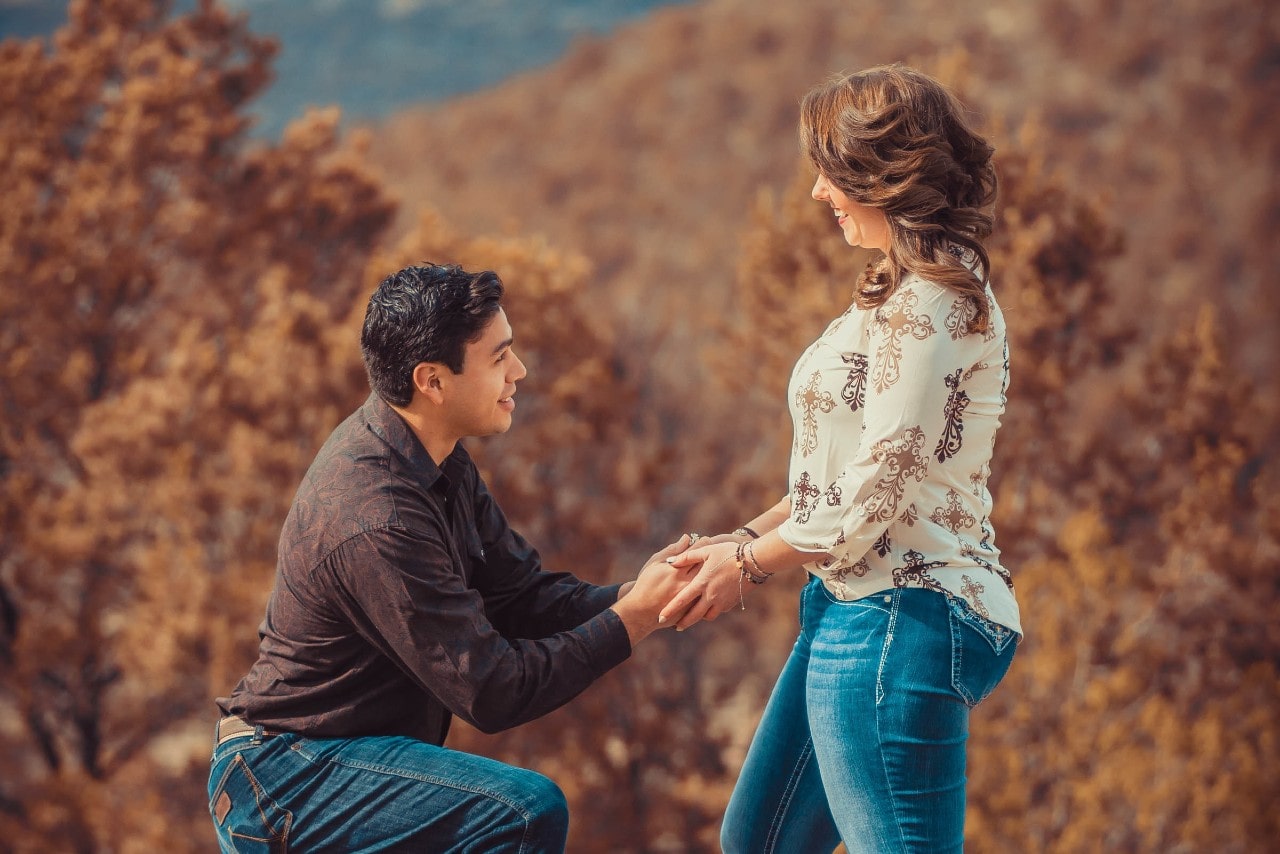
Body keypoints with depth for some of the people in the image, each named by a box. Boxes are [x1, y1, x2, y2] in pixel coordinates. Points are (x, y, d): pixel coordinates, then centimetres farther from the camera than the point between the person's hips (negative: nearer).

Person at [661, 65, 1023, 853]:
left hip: (900, 618, -11)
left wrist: (751, 566, -7)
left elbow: (882, 485, -18)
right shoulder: (911, 291, 17)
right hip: (856, 608, 11)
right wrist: (744, 541, 11)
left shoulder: (929, 299, -15)